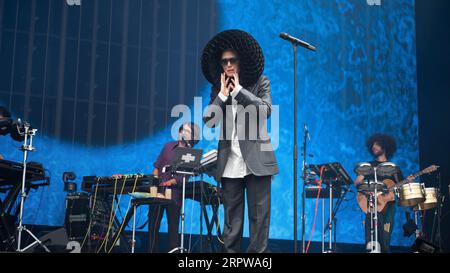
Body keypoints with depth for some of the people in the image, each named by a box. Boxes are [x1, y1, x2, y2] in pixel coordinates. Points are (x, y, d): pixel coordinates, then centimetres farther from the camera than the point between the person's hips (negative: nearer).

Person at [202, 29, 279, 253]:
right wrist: (222, 94, -7)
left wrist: (239, 90, -12)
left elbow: (266, 110, -13)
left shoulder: (260, 83, 4)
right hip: (230, 163, 3)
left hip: (256, 160, -3)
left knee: (259, 215, -2)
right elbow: (208, 121, 2)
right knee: (231, 217, 6)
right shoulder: (218, 89, 11)